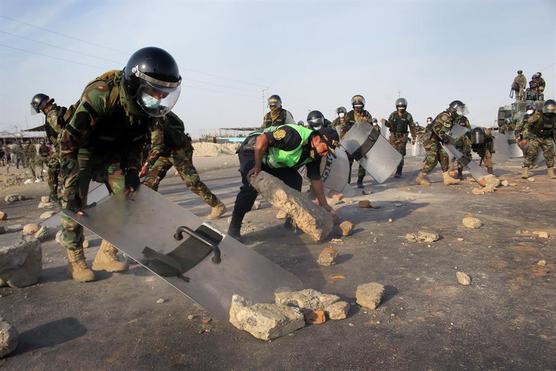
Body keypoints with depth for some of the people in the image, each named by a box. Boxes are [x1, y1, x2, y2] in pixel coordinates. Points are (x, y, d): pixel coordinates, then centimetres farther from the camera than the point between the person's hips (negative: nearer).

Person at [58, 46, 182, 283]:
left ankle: (105, 255, 13)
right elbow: (69, 142, -34)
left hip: (113, 153, 5)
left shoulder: (149, 103, -19)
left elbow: (138, 140, -1)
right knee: (75, 206, -7)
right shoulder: (100, 94, -38)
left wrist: (132, 171, -12)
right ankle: (75, 260, 13)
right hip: (81, 150, -5)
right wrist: (72, 188, -33)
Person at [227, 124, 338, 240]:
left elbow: (315, 179, 1)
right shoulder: (294, 136, -36)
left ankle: (292, 220, 9)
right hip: (252, 150, -8)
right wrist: (257, 166, -29)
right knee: (251, 186, -26)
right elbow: (261, 139, -36)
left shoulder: (315, 154, -8)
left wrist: (325, 205, 0)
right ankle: (234, 228, -15)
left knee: (295, 180, -5)